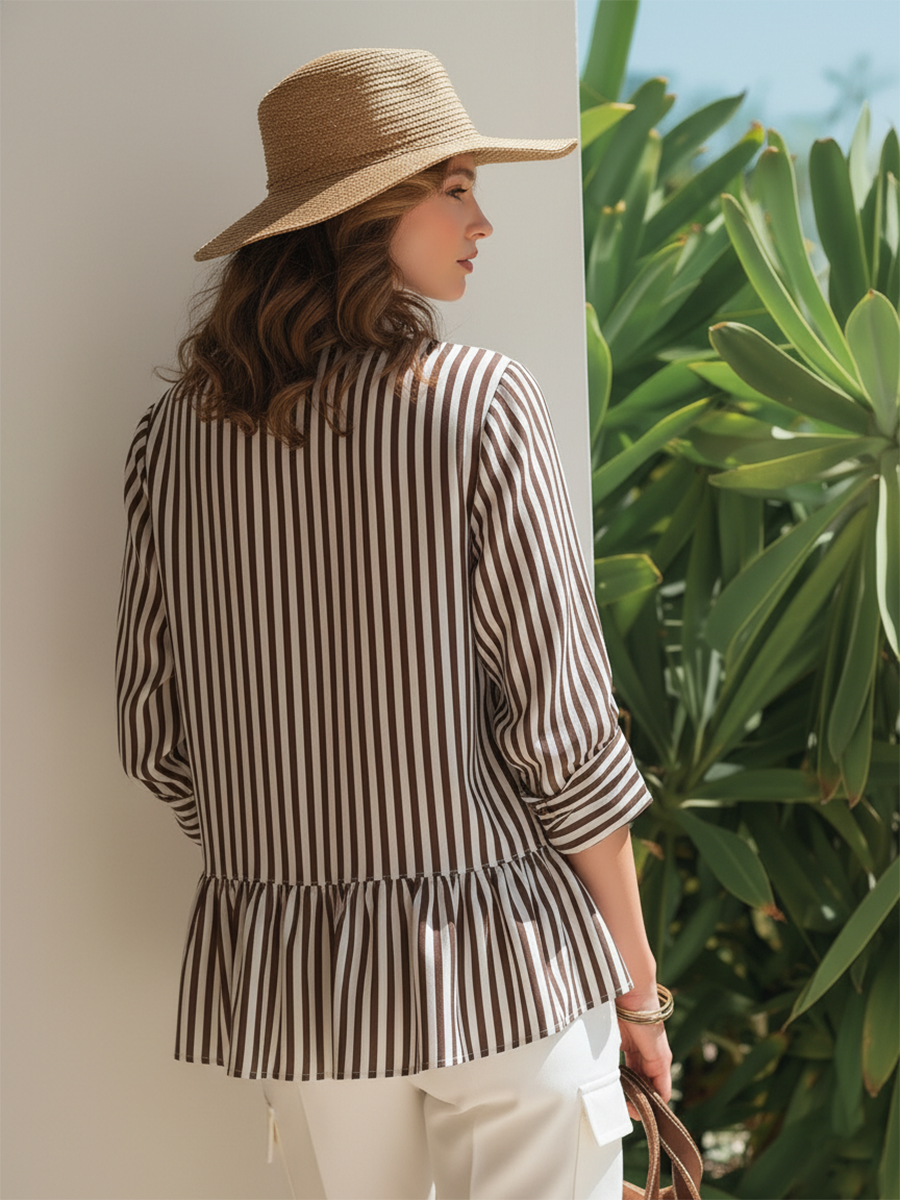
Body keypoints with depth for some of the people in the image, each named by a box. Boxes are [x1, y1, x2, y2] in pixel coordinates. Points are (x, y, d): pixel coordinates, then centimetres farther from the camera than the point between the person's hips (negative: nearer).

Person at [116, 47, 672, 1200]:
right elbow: (561, 724, -11)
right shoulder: (477, 403, -11)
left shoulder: (180, 426, 2)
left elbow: (156, 737, 5)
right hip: (498, 952, -4)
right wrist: (637, 977, -1)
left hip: (287, 970, 4)